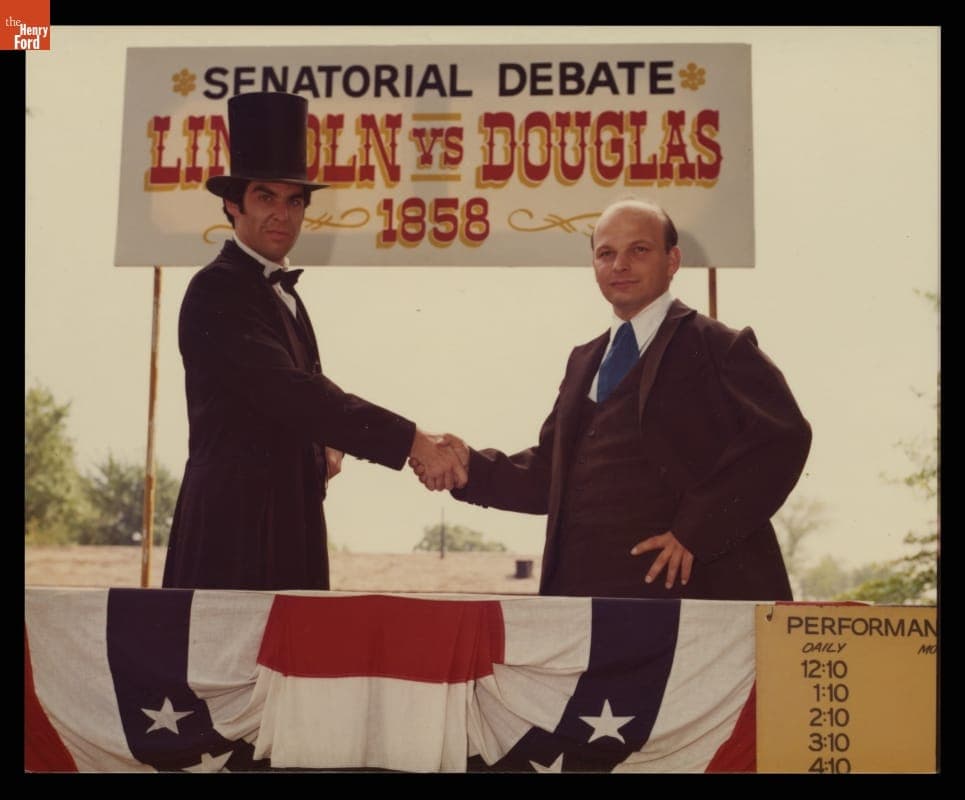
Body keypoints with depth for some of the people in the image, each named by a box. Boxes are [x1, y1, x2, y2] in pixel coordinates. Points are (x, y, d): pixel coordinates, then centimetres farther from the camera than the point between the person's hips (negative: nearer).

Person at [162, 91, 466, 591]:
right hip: (237, 525, -9)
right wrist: (414, 442, -26)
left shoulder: (283, 292, 18)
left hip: (288, 523, 9)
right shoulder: (218, 291, -11)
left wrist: (326, 446, 1)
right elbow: (288, 389, -23)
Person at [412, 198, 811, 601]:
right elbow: (553, 472, 22)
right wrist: (472, 468, 4)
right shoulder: (583, 362, 22)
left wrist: (696, 531, -17)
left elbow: (783, 436, -12)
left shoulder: (717, 347, 0)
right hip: (581, 589, 6)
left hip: (683, 585, -6)